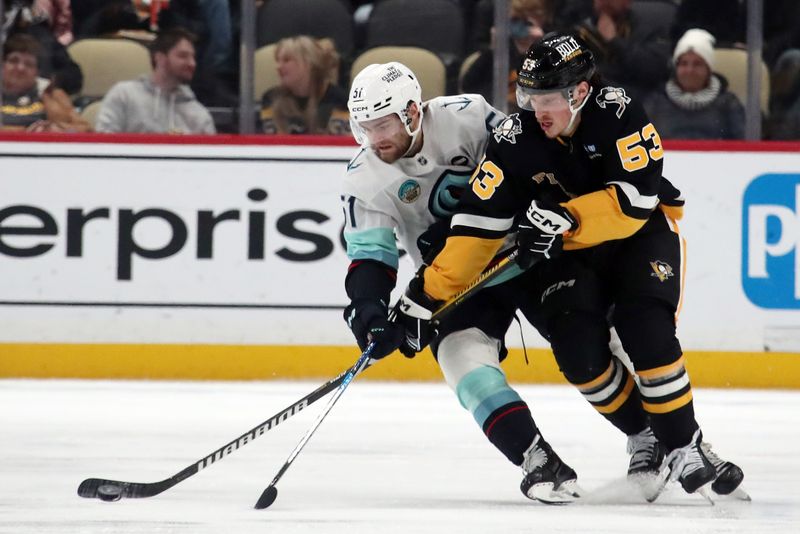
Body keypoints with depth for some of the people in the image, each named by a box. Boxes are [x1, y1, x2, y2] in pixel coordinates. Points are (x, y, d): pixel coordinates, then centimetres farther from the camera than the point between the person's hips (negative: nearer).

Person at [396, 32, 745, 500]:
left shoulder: (618, 112, -23)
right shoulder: (516, 139, -18)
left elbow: (637, 197, -29)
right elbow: (478, 224, -18)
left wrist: (568, 217, -42)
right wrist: (428, 296, -23)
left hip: (640, 234, -2)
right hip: (566, 253, 2)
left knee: (647, 332, -25)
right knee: (577, 342, -21)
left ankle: (685, 447, -14)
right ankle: (644, 439, -1)